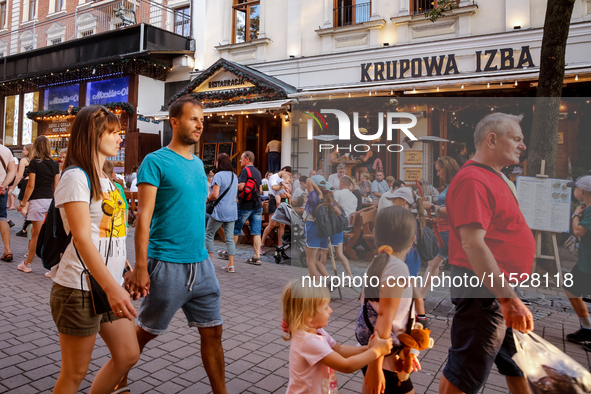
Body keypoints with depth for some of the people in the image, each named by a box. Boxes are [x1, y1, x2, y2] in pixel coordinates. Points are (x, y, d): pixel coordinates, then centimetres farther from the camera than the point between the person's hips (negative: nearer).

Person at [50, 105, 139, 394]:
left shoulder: (104, 180, 14)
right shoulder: (76, 177, -12)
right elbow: (82, 238, -21)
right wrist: (112, 287, -27)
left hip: (109, 285, 8)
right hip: (80, 289, -8)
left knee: (128, 355, 13)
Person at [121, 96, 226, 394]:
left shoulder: (198, 163, 12)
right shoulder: (156, 161, -9)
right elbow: (143, 216, -14)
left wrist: (201, 253, 16)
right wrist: (140, 267, -19)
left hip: (201, 263, 6)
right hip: (167, 265, -6)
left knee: (212, 331, 8)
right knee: (147, 331, 12)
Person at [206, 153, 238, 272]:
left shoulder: (219, 175, -13)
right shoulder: (234, 176, 11)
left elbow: (214, 195, -19)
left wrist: (207, 198, 1)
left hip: (220, 211, -7)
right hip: (232, 211, 7)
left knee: (209, 235, 9)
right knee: (230, 237, 7)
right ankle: (231, 265, 7)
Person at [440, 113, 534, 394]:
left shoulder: (493, 178, 14)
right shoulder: (473, 179, -19)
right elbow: (472, 244, -27)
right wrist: (509, 298, -26)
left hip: (503, 289, 10)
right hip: (485, 292, -10)